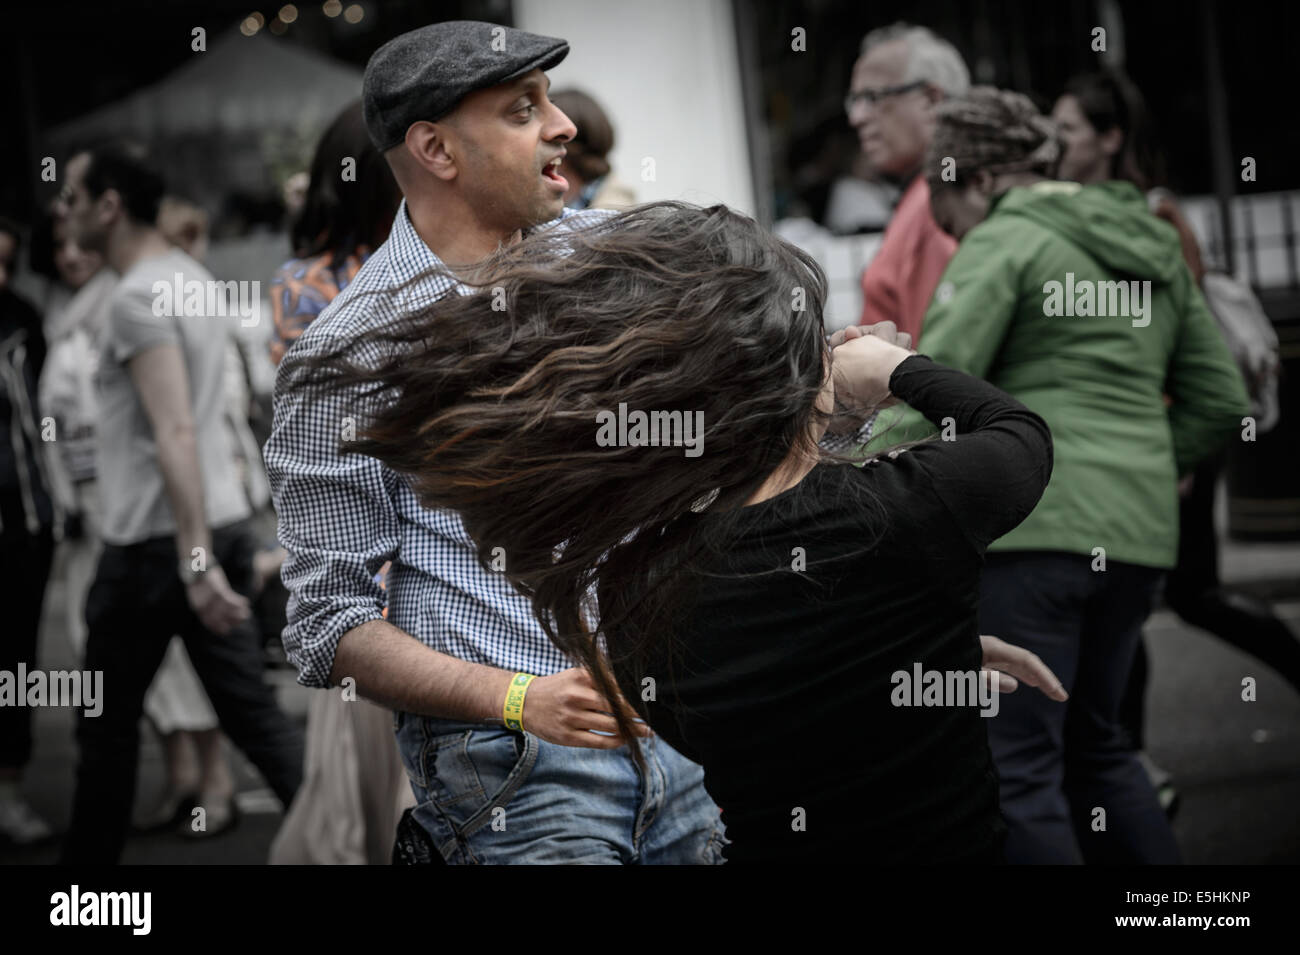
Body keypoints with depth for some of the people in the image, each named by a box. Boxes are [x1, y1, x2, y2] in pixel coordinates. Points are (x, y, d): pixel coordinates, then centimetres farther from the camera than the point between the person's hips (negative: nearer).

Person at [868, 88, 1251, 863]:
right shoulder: (1156, 250, 17)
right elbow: (1220, 401, 18)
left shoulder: (1004, 242, -4)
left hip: (1030, 526, -8)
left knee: (1016, 766, -4)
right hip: (1138, 533, 8)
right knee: (1095, 743, 21)